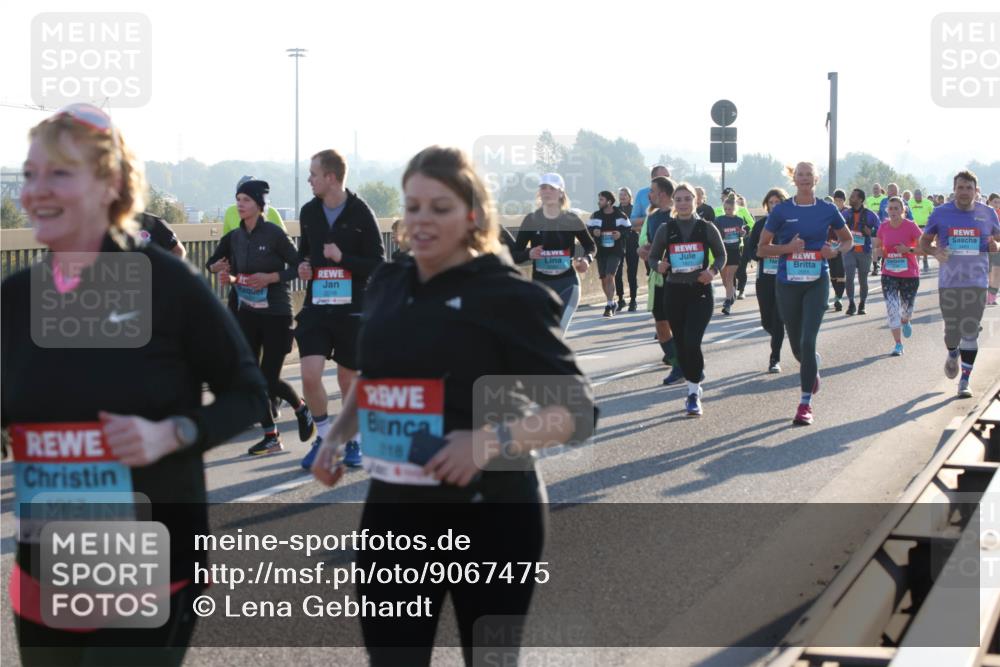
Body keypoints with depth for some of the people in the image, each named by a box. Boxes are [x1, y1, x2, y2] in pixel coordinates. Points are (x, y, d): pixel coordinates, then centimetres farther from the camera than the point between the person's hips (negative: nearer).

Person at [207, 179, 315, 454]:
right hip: (247, 313, 6)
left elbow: (298, 266, -10)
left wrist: (270, 277, -21)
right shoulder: (234, 237, 5)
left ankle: (301, 409, 27)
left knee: (270, 379, -5)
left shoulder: (274, 234, -12)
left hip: (276, 313, -6)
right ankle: (271, 437, 11)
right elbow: (220, 266, 18)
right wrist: (228, 277, -4)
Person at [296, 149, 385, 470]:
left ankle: (352, 440, 27)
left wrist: (342, 258, -19)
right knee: (310, 376, -10)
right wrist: (303, 265, 2)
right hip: (316, 307, 3)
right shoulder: (309, 211, 6)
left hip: (352, 309, -3)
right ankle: (324, 436, 10)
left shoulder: (360, 213, -8)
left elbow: (378, 264, -7)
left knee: (348, 380, 7)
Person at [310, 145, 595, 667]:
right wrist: (337, 436, 8)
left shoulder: (507, 295, -11)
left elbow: (576, 412, -12)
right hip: (395, 510, 5)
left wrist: (491, 440, -27)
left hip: (488, 515, -5)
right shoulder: (387, 286, 6)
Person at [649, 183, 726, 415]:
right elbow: (653, 257, 9)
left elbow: (721, 255, 8)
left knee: (692, 342, -16)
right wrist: (659, 266, -13)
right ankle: (694, 385, 26)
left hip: (700, 291, -3)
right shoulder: (665, 229, 2)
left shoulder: (706, 228, -1)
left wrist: (713, 271, -12)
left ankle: (694, 394, -6)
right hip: (674, 291, 3)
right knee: (681, 344, 7)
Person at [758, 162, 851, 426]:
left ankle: (806, 404, -8)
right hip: (787, 283, 1)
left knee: (808, 341, -13)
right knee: (796, 345, 11)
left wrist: (835, 250, -7)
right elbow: (762, 249, 2)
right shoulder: (781, 211, -1)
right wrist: (788, 247, -16)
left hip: (817, 282, -1)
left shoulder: (827, 210, 1)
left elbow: (848, 240, 15)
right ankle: (813, 366, 48)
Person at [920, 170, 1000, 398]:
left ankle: (965, 381, 5)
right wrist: (935, 251, -12)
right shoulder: (941, 213, 2)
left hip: (976, 282, 0)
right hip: (948, 282, 0)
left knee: (970, 332, -4)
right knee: (951, 329, 6)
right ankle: (953, 354, 41)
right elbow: (924, 241, 10)